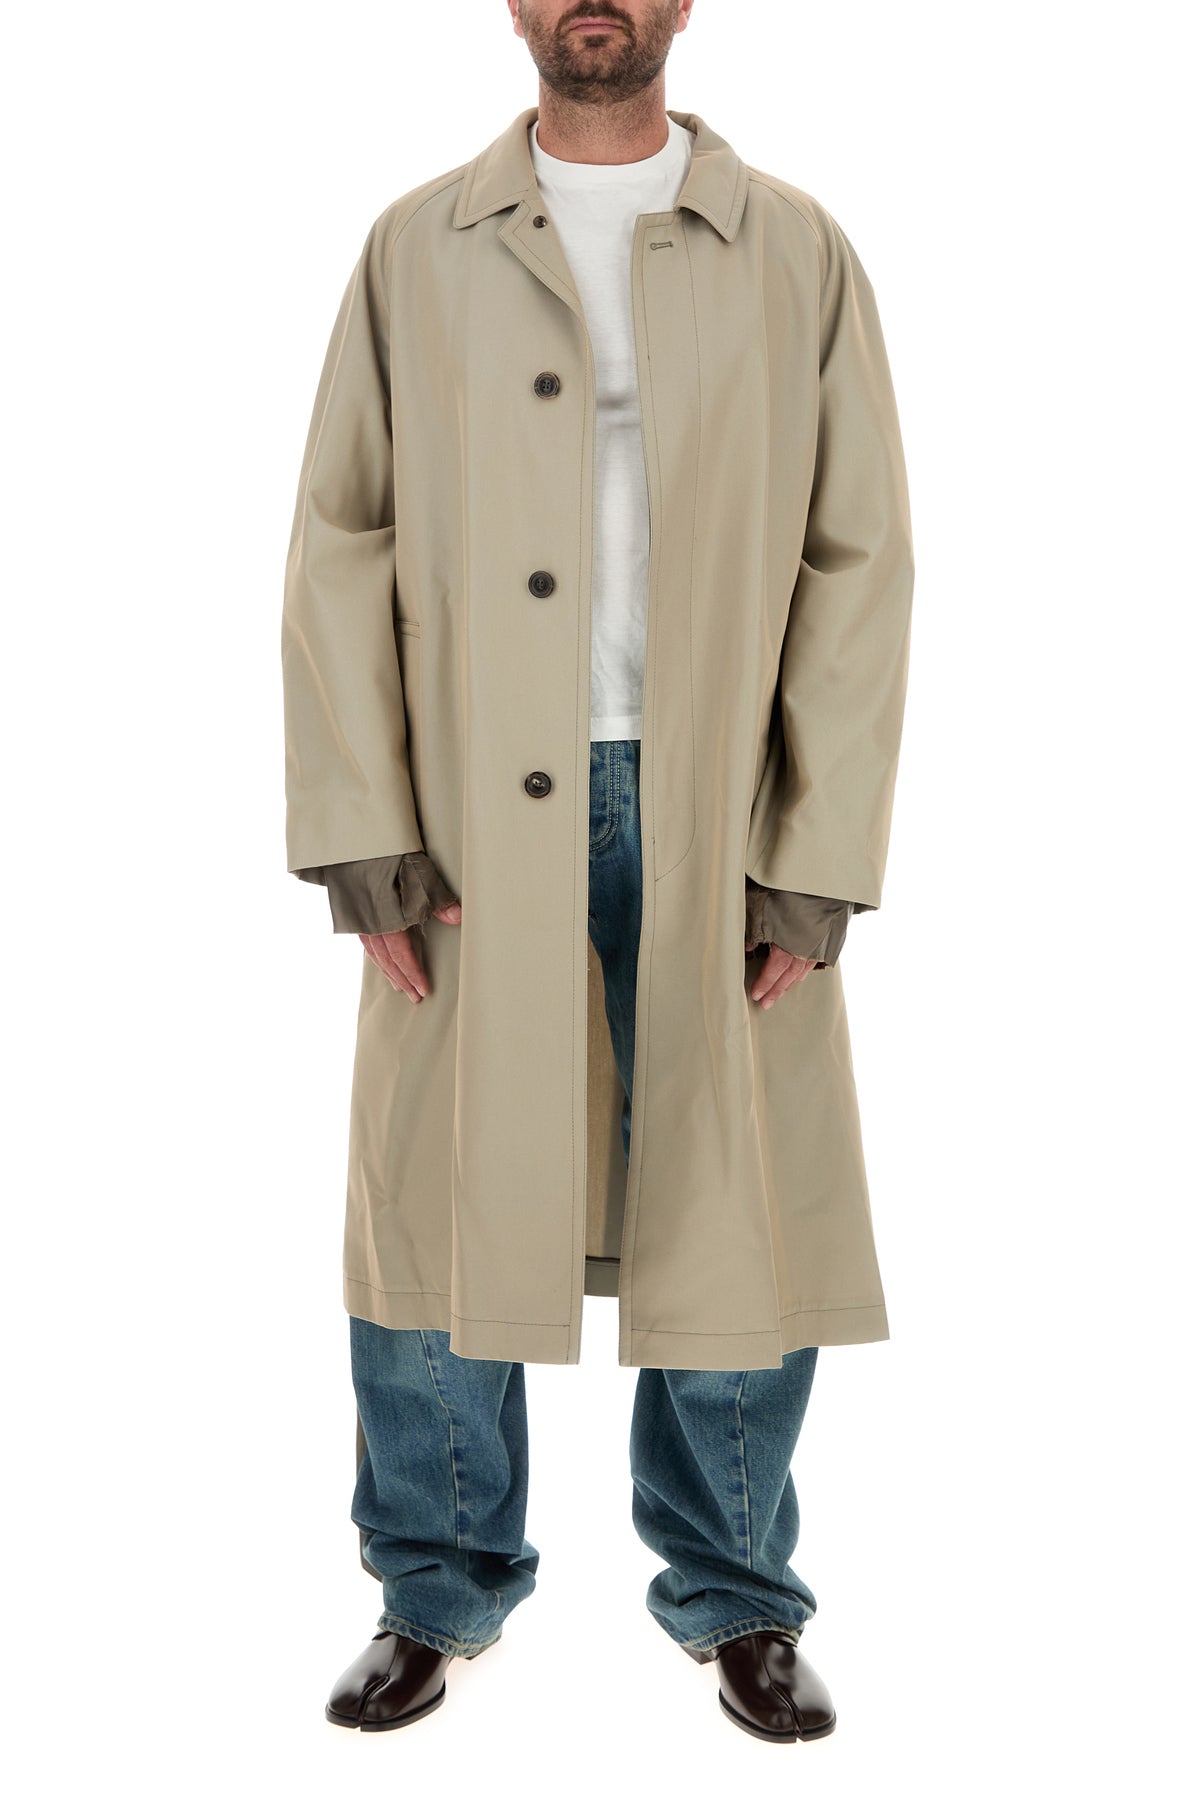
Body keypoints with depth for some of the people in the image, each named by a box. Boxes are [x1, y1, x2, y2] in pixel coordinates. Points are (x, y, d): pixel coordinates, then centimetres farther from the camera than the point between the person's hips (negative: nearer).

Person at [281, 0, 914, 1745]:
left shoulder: (796, 254, 7)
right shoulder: (416, 249, 9)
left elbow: (862, 562, 2)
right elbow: (339, 550, 4)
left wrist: (819, 860, -6)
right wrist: (363, 833, -6)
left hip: (716, 815, 0)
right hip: (473, 819, 1)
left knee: (740, 1213, 5)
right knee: (437, 1204, 6)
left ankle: (738, 1596, 27)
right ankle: (439, 1590, 27)